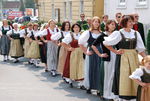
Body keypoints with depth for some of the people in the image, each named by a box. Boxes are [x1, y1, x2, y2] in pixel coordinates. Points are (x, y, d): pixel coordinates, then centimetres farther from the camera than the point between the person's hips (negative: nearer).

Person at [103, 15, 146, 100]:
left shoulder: (136, 33, 7)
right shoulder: (118, 33, -5)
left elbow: (140, 48, 10)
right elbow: (106, 43, -2)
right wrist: (115, 51, -3)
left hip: (134, 57, 4)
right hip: (123, 57, -4)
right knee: (124, 77, -2)